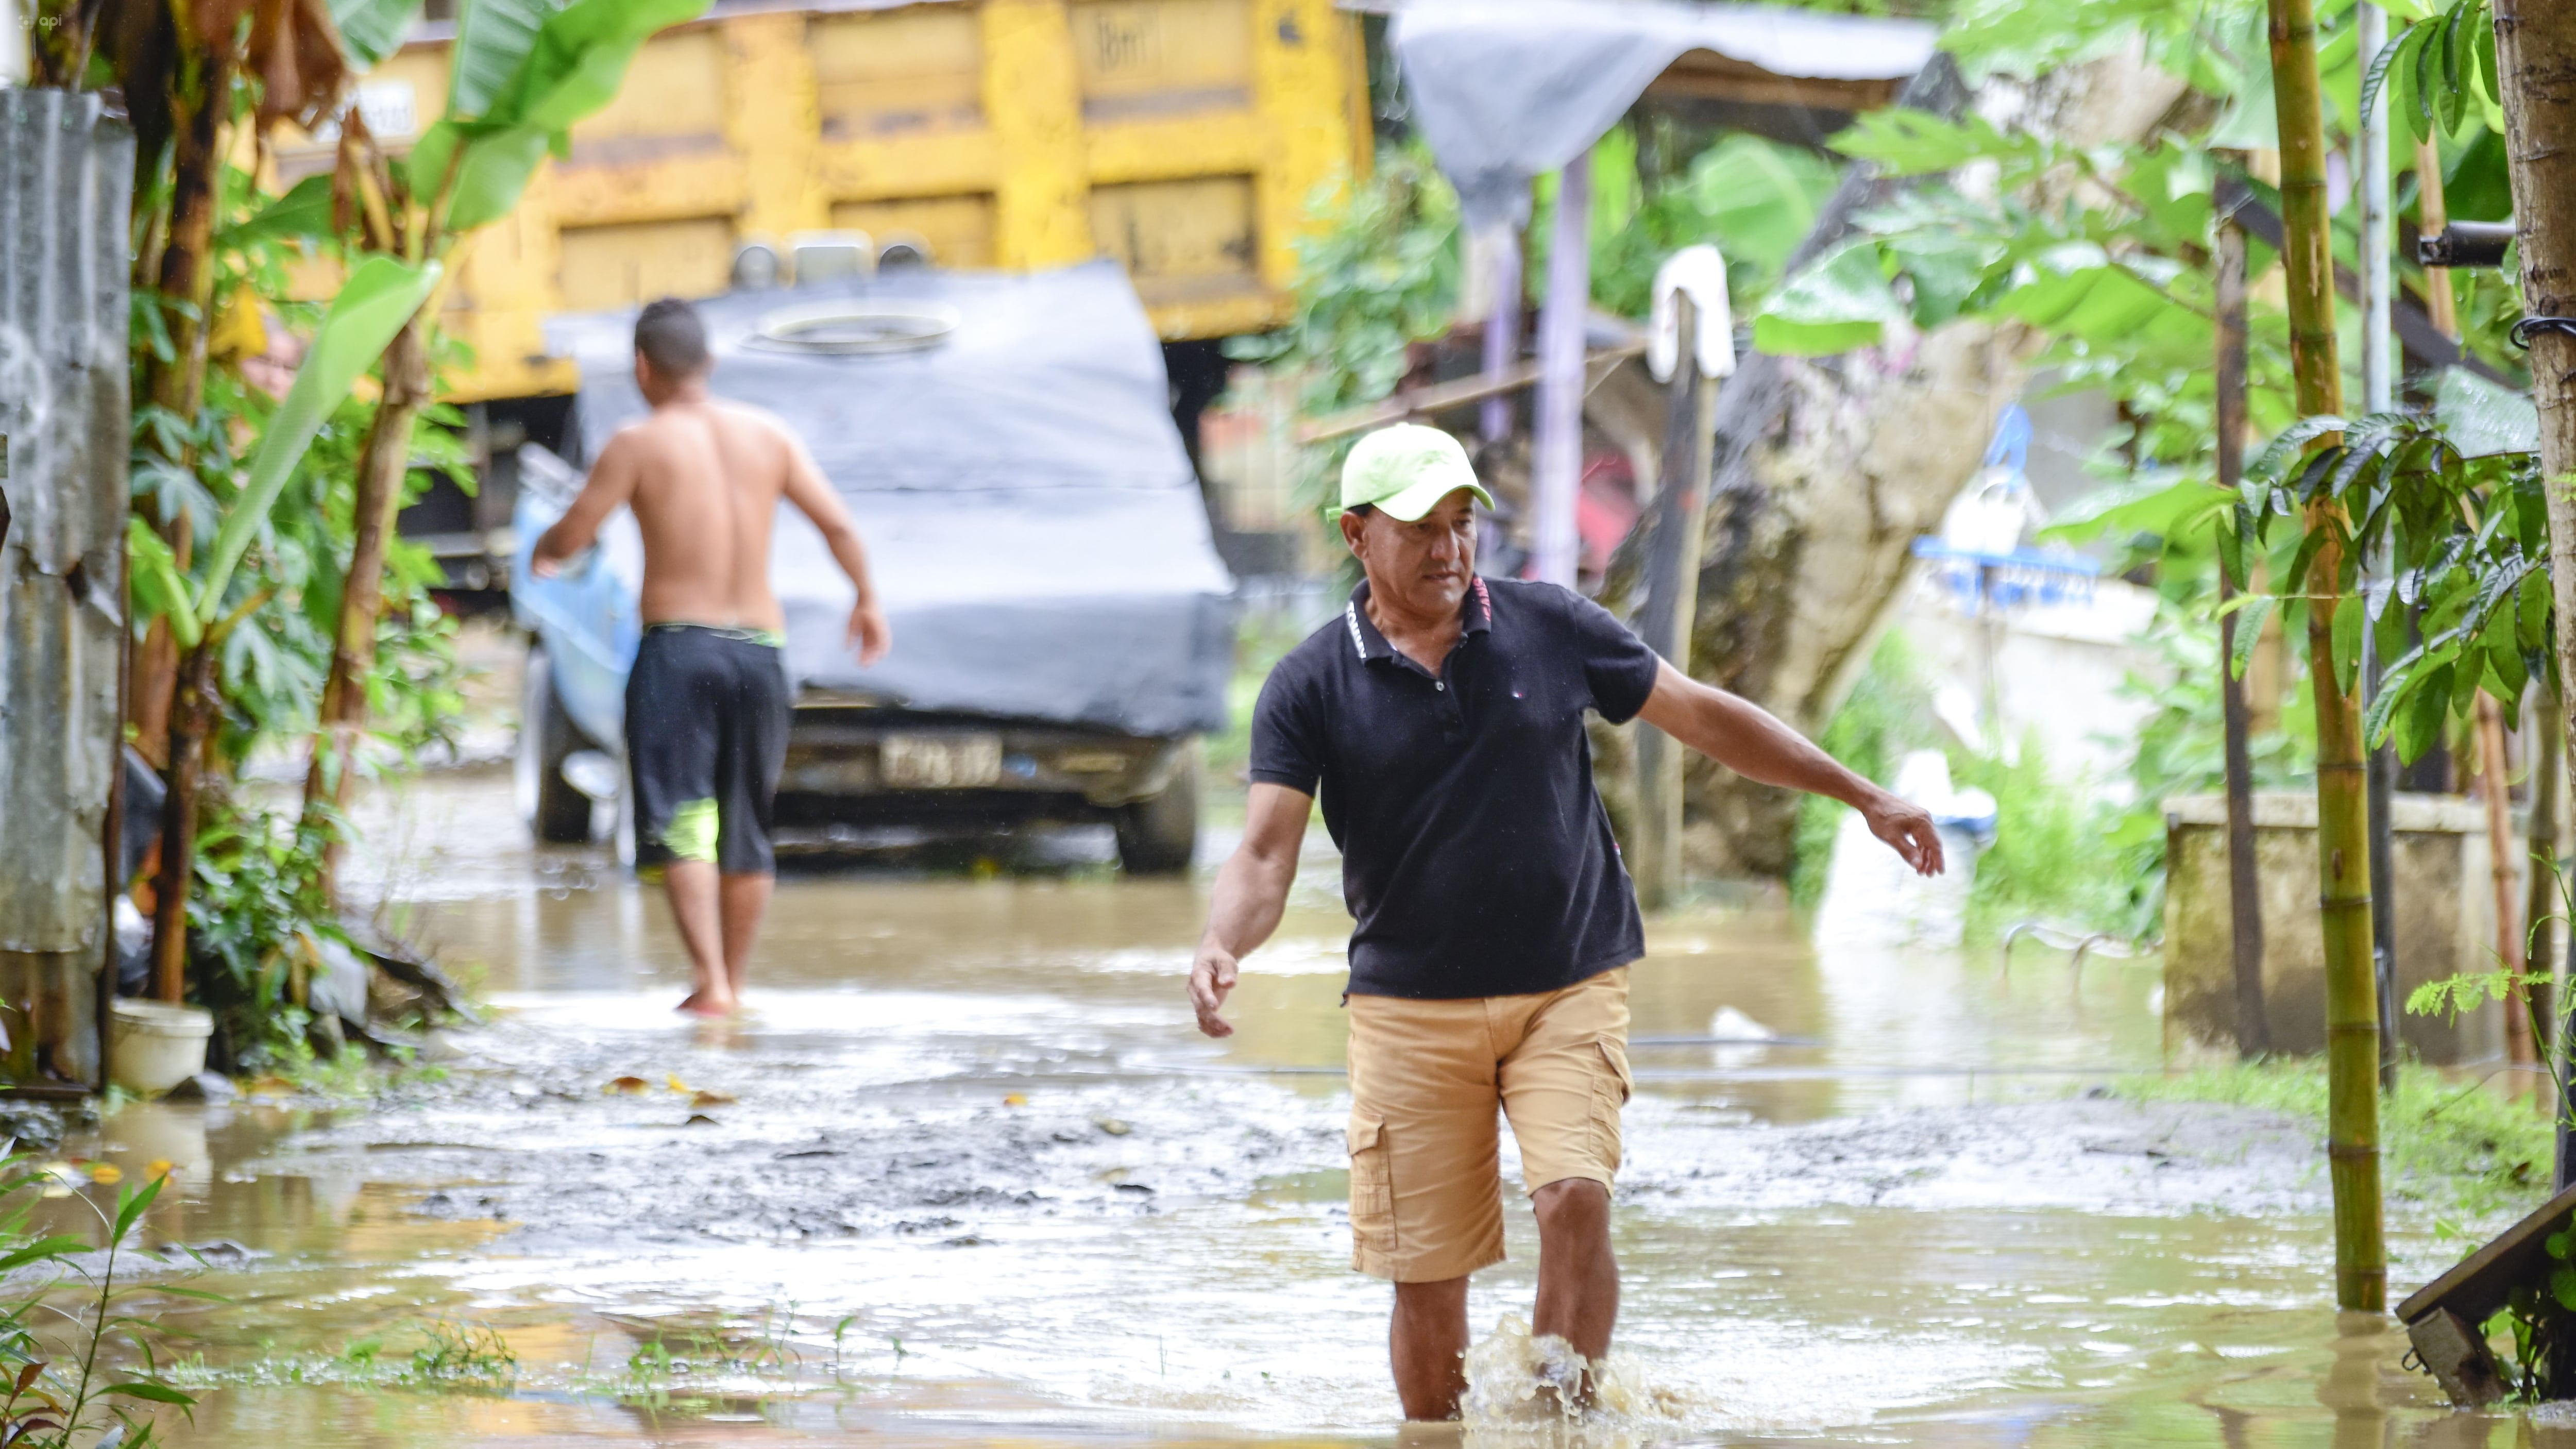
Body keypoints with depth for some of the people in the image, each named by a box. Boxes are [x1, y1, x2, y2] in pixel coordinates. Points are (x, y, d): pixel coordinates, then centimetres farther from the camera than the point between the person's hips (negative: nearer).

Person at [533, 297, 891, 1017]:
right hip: (760, 650, 4)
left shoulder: (638, 445, -4)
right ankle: (733, 982, 24)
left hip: (677, 645, -4)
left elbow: (568, 539, -3)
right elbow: (839, 525, 5)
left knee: (680, 822, -9)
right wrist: (868, 600, 21)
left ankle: (710, 980, -25)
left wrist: (541, 551, 21)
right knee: (747, 829, 16)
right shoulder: (767, 435, 7)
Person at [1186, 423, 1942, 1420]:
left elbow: (1704, 716, 10)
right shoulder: (1310, 689, -2)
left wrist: (1865, 797, 11)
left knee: (1574, 1201, -21)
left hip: (1570, 990, 0)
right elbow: (1266, 855, -8)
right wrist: (1220, 948, -30)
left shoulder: (1551, 628, 2)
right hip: (1410, 1007, 0)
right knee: (1426, 1277, -1)